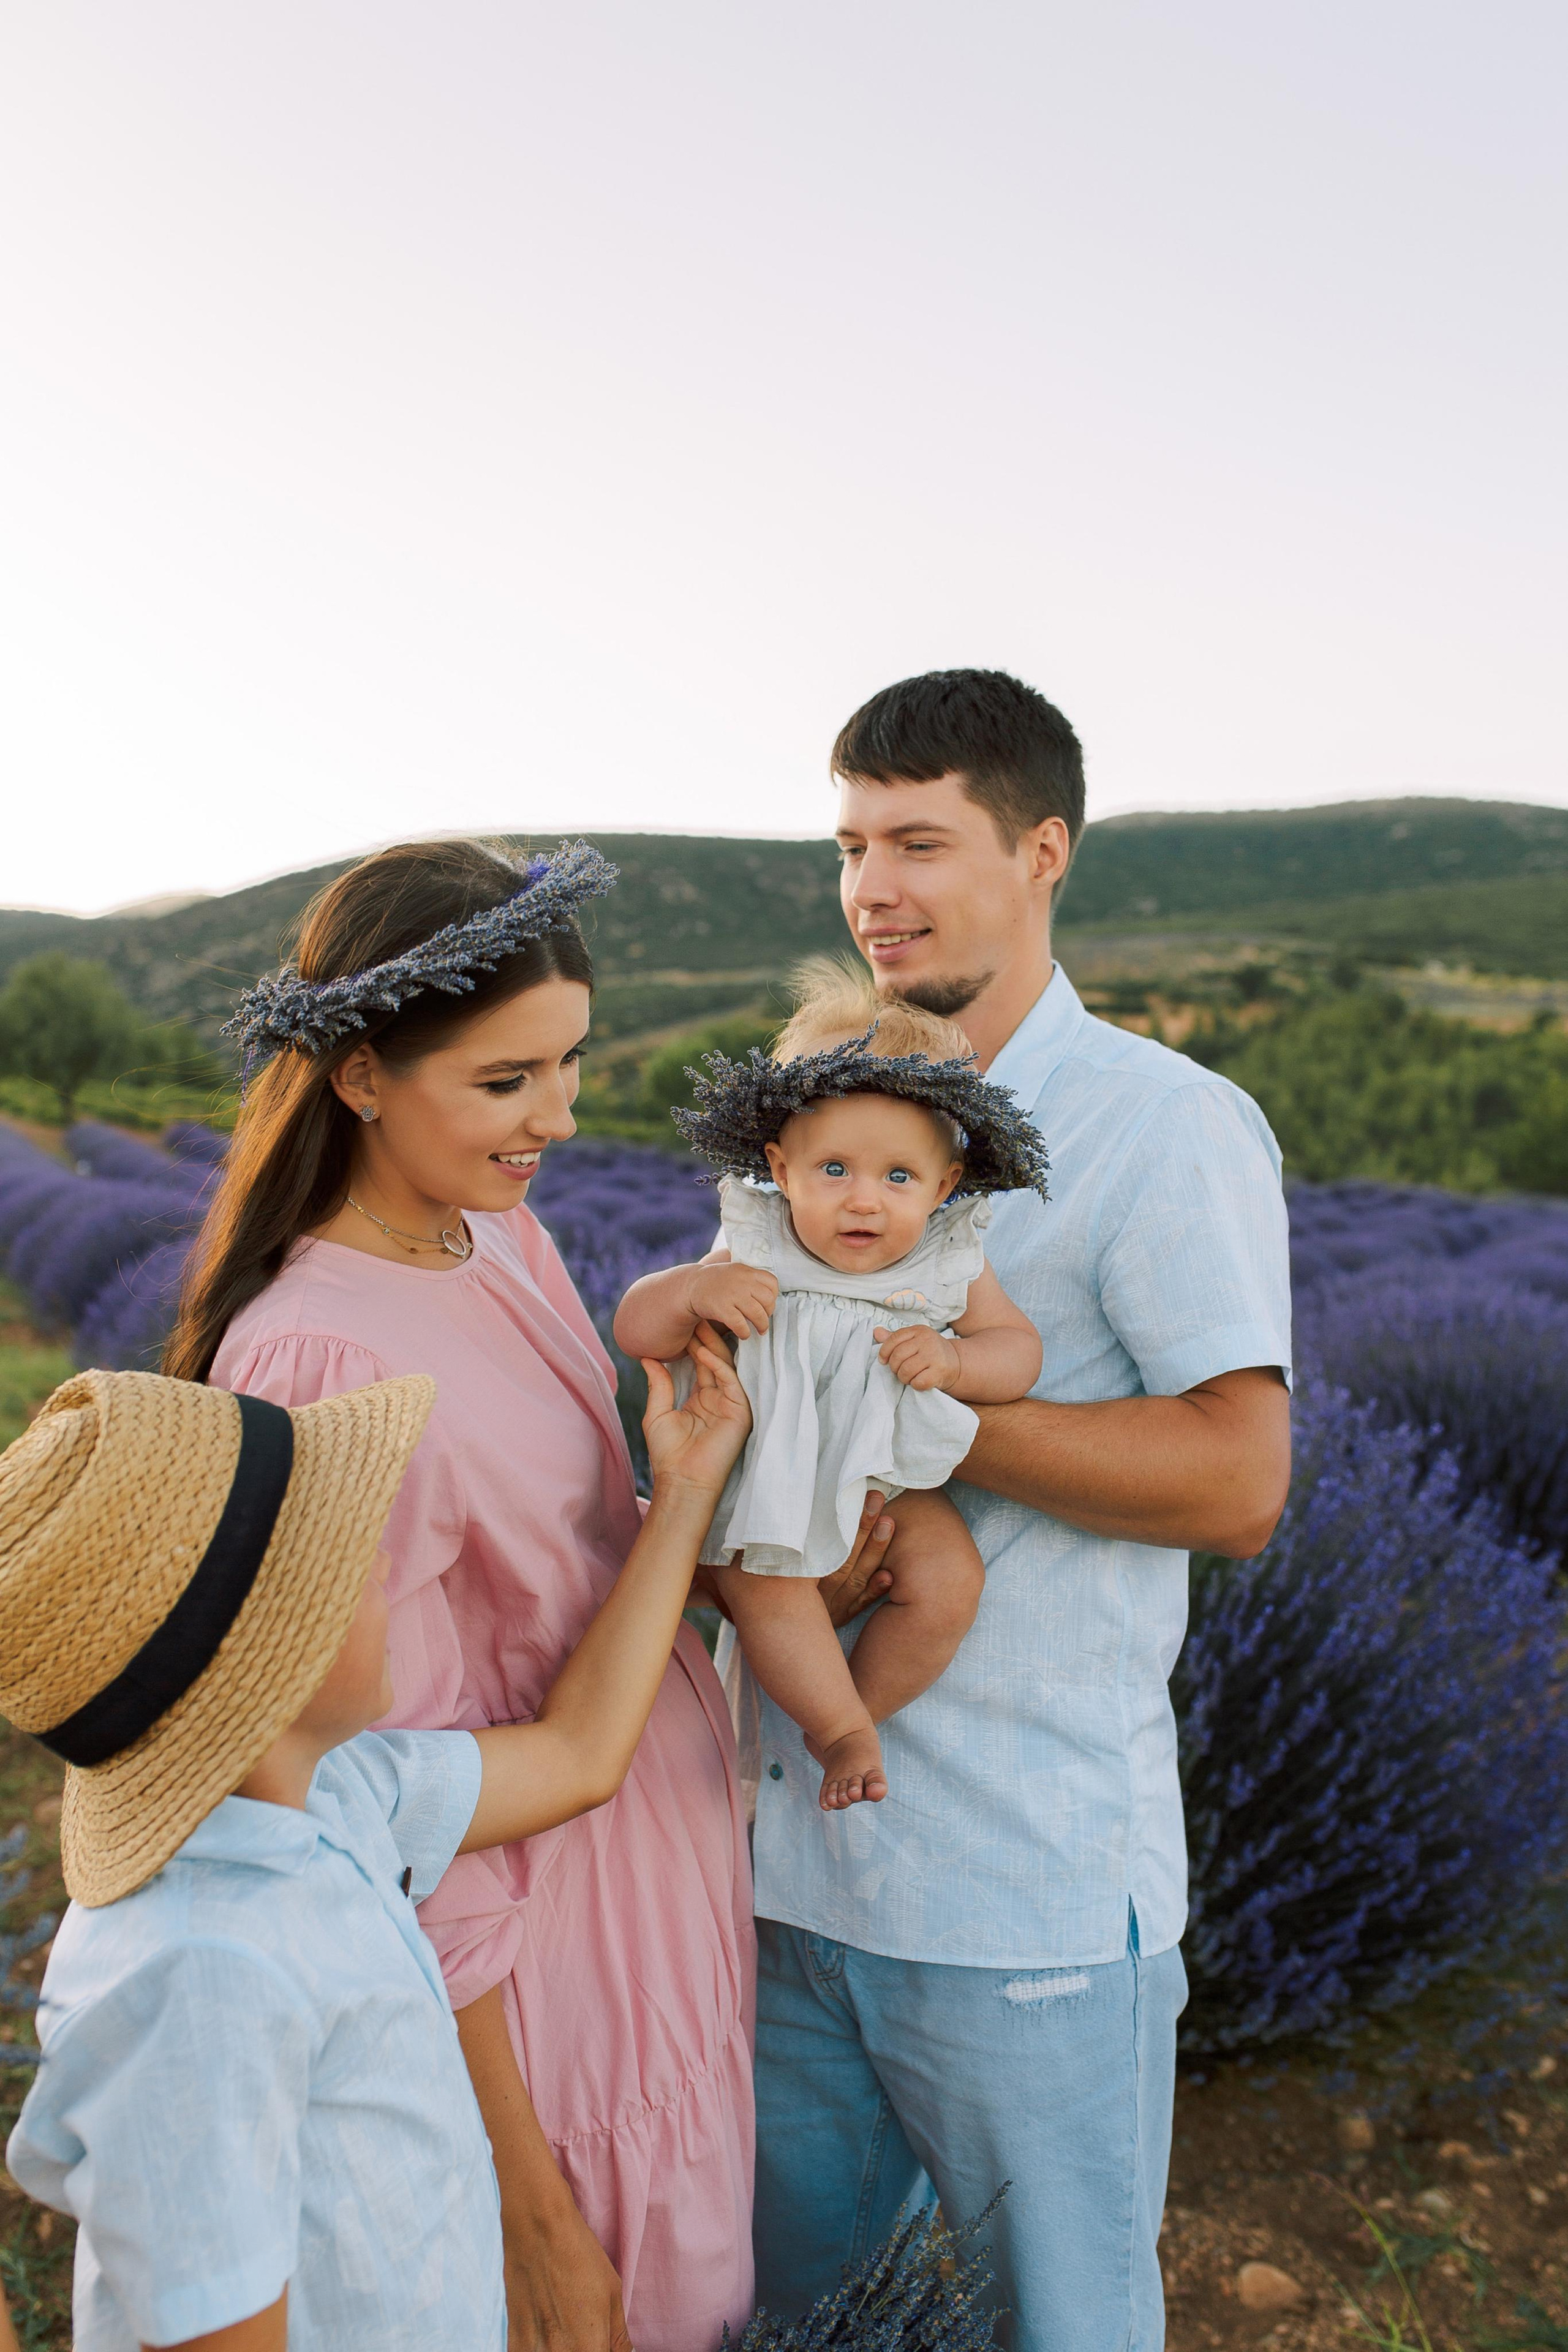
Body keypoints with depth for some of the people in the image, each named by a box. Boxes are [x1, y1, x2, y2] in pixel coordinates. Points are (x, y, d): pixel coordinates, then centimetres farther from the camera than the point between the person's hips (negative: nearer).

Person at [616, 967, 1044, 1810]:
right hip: (773, 1475, -2)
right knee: (758, 1576, -28)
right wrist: (697, 1289, -29)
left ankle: (853, 1708, 7)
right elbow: (635, 1328, -8)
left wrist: (954, 1362, -20)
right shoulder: (753, 1256, -10)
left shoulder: (950, 1266, -6)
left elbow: (1018, 1346, 2)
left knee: (948, 1581, -18)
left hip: (888, 1475, 2)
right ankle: (840, 1726, -5)